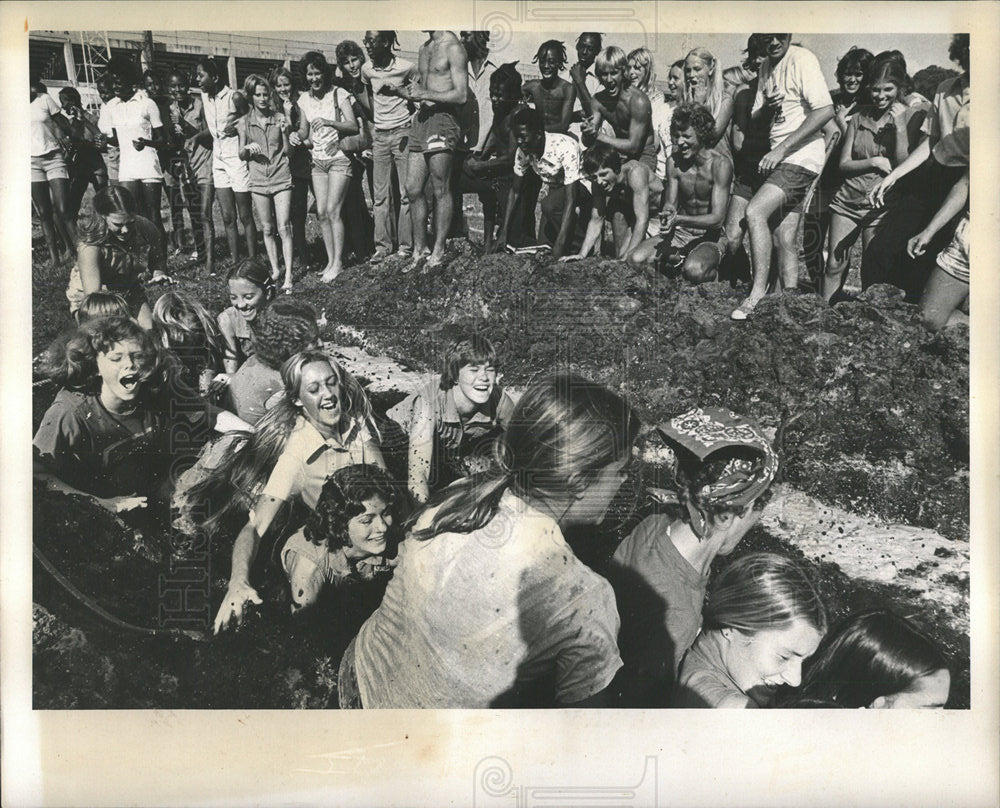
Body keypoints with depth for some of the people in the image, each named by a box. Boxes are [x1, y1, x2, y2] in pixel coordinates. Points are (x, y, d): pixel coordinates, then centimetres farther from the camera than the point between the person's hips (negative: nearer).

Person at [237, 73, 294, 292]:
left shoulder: (280, 119, 3)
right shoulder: (244, 123, 6)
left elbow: (288, 152, 4)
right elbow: (241, 155, 10)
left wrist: (285, 133, -13)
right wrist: (247, 149, -12)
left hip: (281, 178, -2)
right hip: (258, 181, 2)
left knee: (284, 228, -8)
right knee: (267, 229, 7)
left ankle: (288, 276, -8)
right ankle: (275, 269, 19)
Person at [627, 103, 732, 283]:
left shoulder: (720, 164, -17)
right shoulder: (674, 162, -3)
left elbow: (717, 218, -21)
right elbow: (670, 203, 0)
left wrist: (679, 219, -35)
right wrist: (667, 214, -26)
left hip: (711, 236, -4)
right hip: (681, 233, 4)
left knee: (694, 271, -36)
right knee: (636, 260, -19)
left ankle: (714, 272, -1)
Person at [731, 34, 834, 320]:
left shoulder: (802, 59, -9)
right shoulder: (766, 67, 15)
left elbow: (825, 111, -19)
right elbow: (754, 117, 19)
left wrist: (781, 149, -20)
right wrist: (767, 106, -7)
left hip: (802, 156, -8)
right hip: (779, 159, 8)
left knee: (755, 211, -22)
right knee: (785, 239, 3)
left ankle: (758, 294, -18)